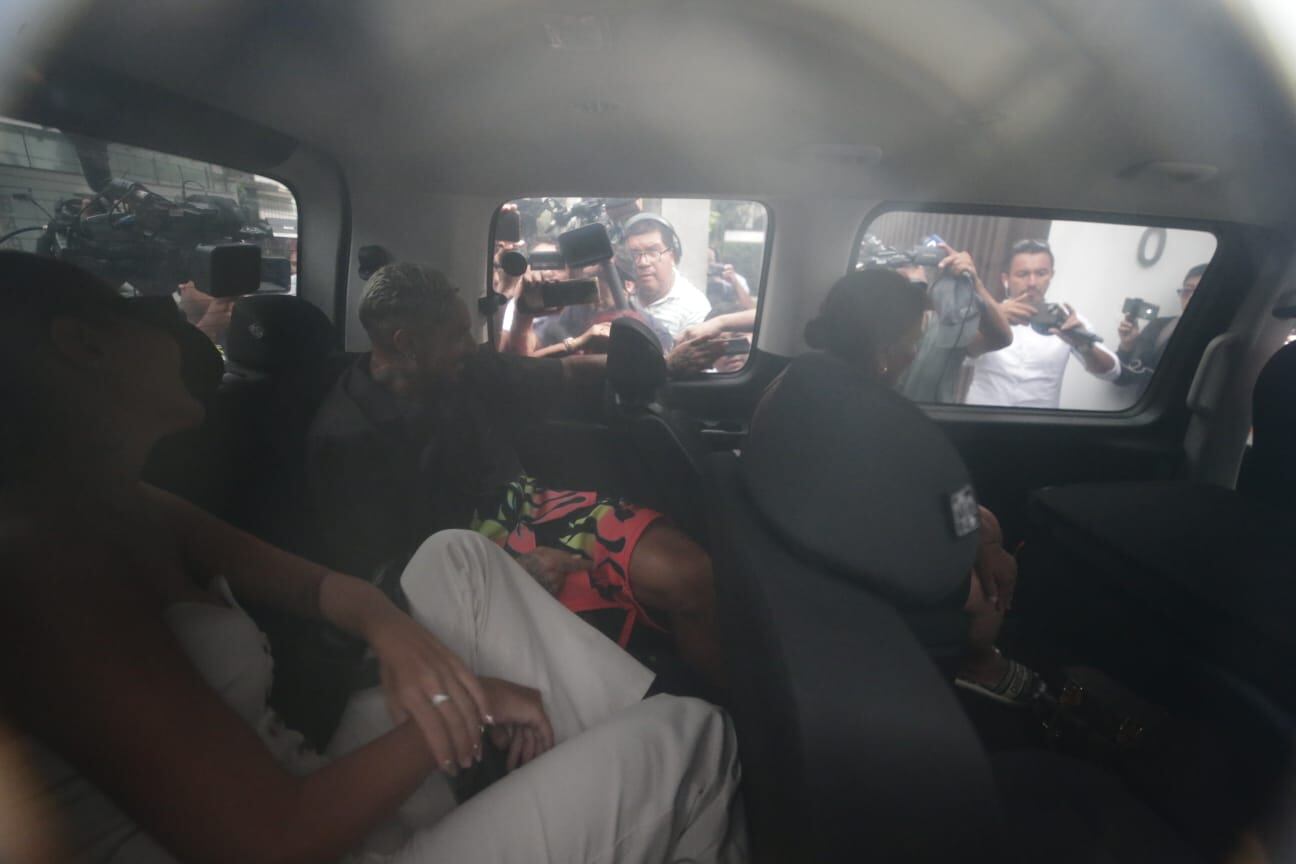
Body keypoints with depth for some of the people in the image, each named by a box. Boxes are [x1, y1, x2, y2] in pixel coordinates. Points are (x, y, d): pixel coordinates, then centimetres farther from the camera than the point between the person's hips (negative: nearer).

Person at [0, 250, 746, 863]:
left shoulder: (123, 511, 7)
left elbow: (312, 583, 12)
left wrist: (391, 630, -9)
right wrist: (460, 702, -13)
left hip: (317, 794, 9)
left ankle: (627, 741, 7)